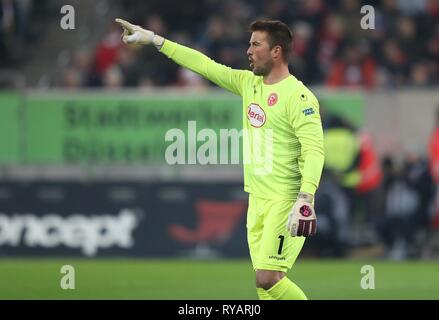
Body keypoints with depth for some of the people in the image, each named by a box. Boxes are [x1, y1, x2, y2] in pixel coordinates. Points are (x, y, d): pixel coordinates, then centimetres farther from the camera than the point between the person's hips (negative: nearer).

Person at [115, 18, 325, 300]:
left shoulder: (298, 96, -14)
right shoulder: (249, 83, 10)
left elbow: (314, 149, -21)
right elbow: (204, 65, 16)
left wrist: (305, 199, -31)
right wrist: (153, 40, 18)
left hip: (285, 202, -8)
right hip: (257, 199, 8)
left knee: (268, 279, -16)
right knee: (264, 281, 5)